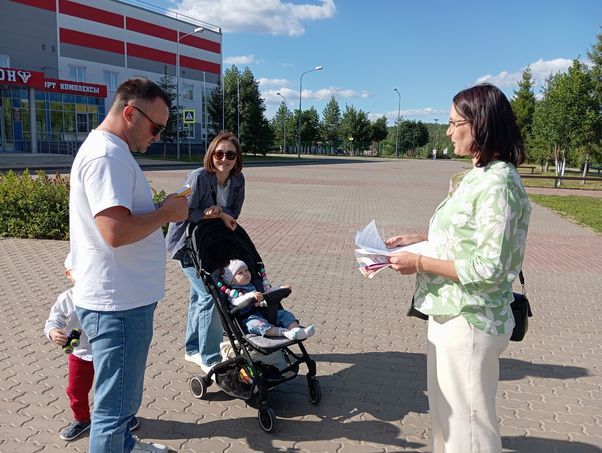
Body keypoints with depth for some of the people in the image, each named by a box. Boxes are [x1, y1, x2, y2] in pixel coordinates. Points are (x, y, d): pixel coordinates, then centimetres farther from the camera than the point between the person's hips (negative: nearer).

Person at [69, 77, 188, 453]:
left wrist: (162, 211, 8)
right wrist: (167, 213, -16)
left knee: (125, 394, 28)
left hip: (126, 298, 11)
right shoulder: (106, 155, -20)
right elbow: (116, 231, -29)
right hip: (117, 303, -11)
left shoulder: (111, 151, 14)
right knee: (115, 403, 4)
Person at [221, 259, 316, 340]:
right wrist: (250, 295, -40)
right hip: (249, 318, -7)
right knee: (256, 323, -38)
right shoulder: (234, 292, 0)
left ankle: (297, 330, -34)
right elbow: (237, 302, -22)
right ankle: (285, 332, -55)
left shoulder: (255, 286, 24)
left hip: (265, 313, 7)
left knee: (284, 313, -9)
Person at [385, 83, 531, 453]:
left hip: (469, 322, -9)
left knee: (467, 422, 9)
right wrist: (419, 239, 5)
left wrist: (420, 262, -19)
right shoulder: (478, 176, 8)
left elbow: (487, 268, -25)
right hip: (450, 313, 9)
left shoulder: (497, 184, -21)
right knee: (446, 410, 25)